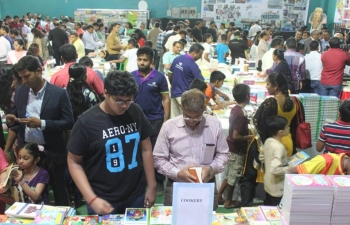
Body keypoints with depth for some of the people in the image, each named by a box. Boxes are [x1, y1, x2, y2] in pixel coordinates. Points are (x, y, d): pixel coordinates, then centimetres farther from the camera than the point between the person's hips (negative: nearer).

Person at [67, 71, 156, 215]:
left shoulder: (136, 112, -6)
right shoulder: (86, 122, -16)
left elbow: (146, 149, 3)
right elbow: (73, 162, -8)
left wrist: (151, 187, 5)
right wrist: (91, 199, -17)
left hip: (136, 195, 3)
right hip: (103, 199, -3)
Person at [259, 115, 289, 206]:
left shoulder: (268, 141, -2)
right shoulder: (279, 147, -28)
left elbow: (261, 158, 12)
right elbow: (275, 170, -33)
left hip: (268, 184, 8)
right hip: (277, 188, -8)